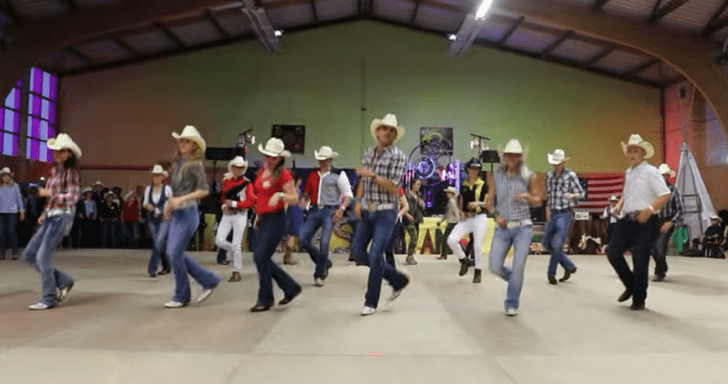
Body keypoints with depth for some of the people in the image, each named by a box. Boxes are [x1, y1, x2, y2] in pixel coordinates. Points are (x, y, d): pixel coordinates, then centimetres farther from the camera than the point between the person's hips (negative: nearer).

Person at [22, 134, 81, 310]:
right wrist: (44, 214, 14)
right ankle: (63, 282, 16)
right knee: (29, 255, 7)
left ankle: (49, 299, 3)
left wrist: (49, 194, -14)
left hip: (61, 217, -9)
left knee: (43, 256, -9)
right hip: (50, 217, 9)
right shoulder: (54, 170, 16)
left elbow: (73, 198, -13)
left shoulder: (70, 172, -6)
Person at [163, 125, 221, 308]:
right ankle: (209, 280, 19)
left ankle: (181, 296, 10)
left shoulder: (195, 164, -9)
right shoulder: (178, 163, 13)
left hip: (188, 213, -8)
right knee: (174, 252, 8)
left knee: (175, 253, -6)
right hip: (177, 213, 8)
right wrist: (169, 203, 7)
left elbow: (204, 190, -17)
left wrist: (181, 199, -19)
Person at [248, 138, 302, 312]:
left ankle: (265, 299, 8)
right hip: (263, 219, 8)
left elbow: (294, 198, -14)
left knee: (261, 257, -8)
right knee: (261, 258, 9)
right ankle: (291, 287, 23)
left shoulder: (284, 174, -10)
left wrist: (280, 195, -31)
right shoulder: (262, 171, 12)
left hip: (275, 220, -8)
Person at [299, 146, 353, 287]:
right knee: (303, 240, -7)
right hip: (314, 210, 4)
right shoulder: (313, 175, 15)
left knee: (324, 243, -11)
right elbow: (307, 192, 22)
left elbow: (348, 194, 2)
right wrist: (304, 200, 0)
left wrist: (341, 209, -11)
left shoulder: (337, 176, 3)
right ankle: (324, 262, 17)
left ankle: (319, 274, 8)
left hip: (329, 211, -4)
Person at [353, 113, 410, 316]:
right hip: (368, 211, 7)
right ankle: (398, 279, 23)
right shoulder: (368, 153, 10)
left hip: (386, 212, -7)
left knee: (375, 255, -8)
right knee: (358, 251, 7)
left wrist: (373, 175, -19)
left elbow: (394, 187, -14)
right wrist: (358, 201, 3)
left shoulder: (398, 156, -9)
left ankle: (371, 302, 10)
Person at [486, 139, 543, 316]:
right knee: (495, 267, -2)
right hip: (502, 228, 2)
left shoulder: (529, 177, 0)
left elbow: (539, 200, 8)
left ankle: (512, 304, 11)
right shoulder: (495, 177, 4)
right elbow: (489, 201, 9)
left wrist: (527, 197, -13)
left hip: (523, 227, -2)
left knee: (518, 267, -6)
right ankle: (515, 281, 31)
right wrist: (496, 215, -8)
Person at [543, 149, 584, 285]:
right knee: (547, 243, 9)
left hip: (565, 214, -7)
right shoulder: (549, 176, 8)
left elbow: (581, 193, -7)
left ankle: (551, 273, 8)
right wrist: (548, 208, 7)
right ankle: (569, 266, 25)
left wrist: (572, 195, -28)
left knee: (557, 245, -12)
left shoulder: (570, 175, -9)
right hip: (553, 214, 7)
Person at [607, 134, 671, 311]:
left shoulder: (651, 172, -9)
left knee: (640, 261, -2)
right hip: (627, 220, 7)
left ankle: (639, 300, 16)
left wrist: (649, 209, -29)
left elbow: (665, 195, -16)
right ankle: (630, 285, 22)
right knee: (612, 251, 0)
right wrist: (619, 204, 8)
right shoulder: (628, 173, 13)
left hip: (645, 222, -7)